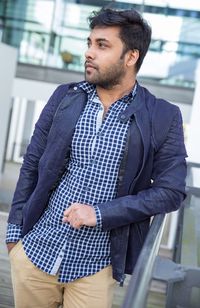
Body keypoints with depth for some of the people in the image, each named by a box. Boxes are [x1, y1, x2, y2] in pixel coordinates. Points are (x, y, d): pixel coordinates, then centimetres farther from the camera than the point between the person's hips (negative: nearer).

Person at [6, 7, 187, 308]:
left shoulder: (163, 117, -6)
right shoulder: (64, 97, 2)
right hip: (34, 250, 3)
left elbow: (171, 191, -8)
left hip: (95, 267, -2)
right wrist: (15, 228, 4)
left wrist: (100, 213, -16)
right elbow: (31, 165, 7)